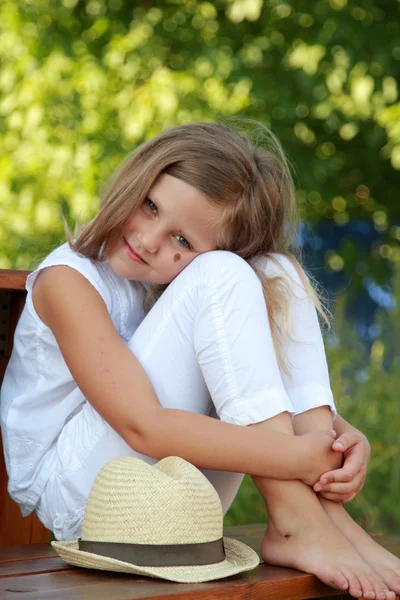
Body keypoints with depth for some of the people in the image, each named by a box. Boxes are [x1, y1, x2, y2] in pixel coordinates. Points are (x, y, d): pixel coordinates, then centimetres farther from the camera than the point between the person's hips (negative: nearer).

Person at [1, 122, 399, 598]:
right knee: (221, 278, -23)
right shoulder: (68, 278, -16)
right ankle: (294, 523, -29)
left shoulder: (181, 280, 4)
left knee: (277, 272, -7)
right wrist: (296, 457, -33)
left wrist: (342, 437, -22)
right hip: (78, 495, -6)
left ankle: (322, 505, -20)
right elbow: (144, 427, -27)